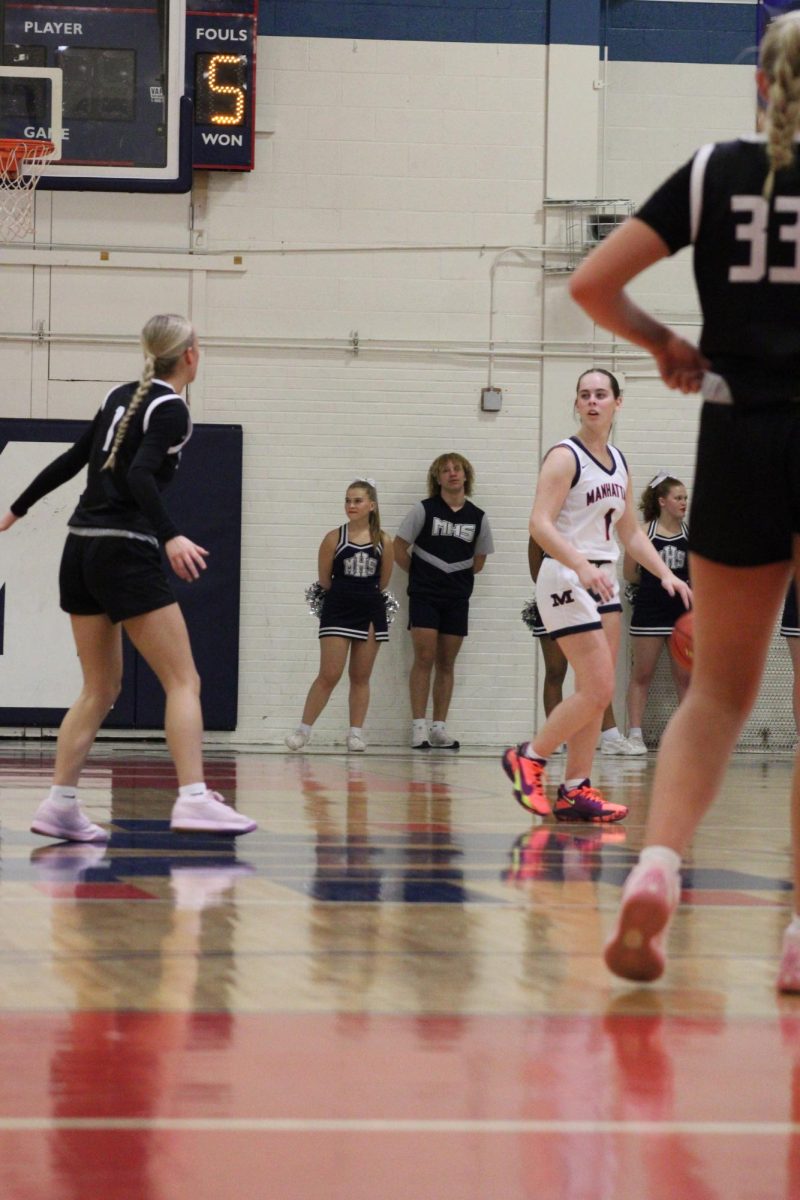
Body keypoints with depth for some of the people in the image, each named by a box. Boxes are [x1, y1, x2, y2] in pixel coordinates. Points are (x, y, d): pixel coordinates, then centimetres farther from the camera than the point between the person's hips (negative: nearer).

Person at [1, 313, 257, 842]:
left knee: (101, 689, 13)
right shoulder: (171, 409, -7)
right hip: (126, 552, -8)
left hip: (82, 548, 8)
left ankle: (61, 805, 6)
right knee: (184, 680, -8)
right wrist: (171, 537, -33)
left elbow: (71, 460, 20)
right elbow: (140, 476, -21)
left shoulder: (123, 396, 15)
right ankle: (193, 799, -20)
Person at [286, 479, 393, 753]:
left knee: (360, 677, 8)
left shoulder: (383, 542, 1)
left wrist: (366, 597, 8)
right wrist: (344, 596, 9)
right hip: (337, 611, -2)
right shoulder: (334, 539, -3)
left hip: (370, 613, 2)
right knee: (329, 675, -6)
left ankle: (356, 732, 12)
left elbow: (383, 582, 8)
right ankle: (304, 729, 3)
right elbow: (324, 580, 2)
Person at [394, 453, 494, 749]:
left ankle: (439, 728, 10)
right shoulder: (424, 510, -3)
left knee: (446, 663, 6)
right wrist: (419, 574, 5)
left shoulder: (477, 517, 6)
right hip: (424, 595, -3)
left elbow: (478, 561, 16)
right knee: (424, 658, -9)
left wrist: (457, 577, 9)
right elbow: (399, 548, 1)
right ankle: (419, 726, -8)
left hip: (457, 599, 3)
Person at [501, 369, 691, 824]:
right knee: (598, 689, -14)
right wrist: (581, 566, -33)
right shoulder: (565, 457, -10)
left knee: (598, 693, 5)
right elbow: (540, 524, -20)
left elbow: (631, 533, 20)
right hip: (568, 580, -8)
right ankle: (529, 757, 0)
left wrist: (667, 574, 8)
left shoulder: (619, 462, 14)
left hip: (604, 581, 8)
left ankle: (575, 791, 7)